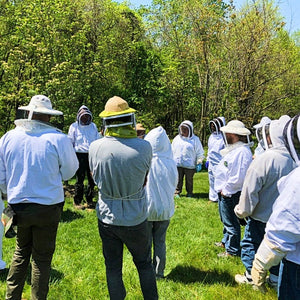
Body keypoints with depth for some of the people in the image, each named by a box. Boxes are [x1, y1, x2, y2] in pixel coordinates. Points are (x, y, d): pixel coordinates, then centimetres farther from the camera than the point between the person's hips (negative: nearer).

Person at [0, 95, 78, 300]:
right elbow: (69, 171, 0)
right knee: (42, 258, 10)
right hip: (48, 208, -3)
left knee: (21, 252, 22)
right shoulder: (58, 139, -14)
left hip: (18, 205, 4)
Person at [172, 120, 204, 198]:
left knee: (189, 180, 8)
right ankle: (177, 192, 20)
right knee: (178, 179, 7)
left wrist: (199, 163, -3)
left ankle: (189, 193, 24)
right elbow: (172, 150, 17)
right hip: (178, 164, 3)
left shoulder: (195, 139, 0)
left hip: (189, 165, -3)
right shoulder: (177, 138, 10)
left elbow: (200, 153, 2)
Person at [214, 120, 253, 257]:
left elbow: (238, 177, -29)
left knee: (231, 222, 4)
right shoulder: (234, 149, 10)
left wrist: (226, 190, -19)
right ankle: (226, 241, 43)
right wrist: (222, 189, 12)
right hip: (225, 192, 10)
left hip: (231, 194, -10)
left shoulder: (242, 152, -24)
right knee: (226, 220, 25)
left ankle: (232, 250, 18)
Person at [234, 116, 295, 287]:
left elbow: (250, 191, -20)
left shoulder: (264, 160, -26)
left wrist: (242, 211, -4)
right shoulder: (295, 160, -10)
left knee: (251, 245, 15)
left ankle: (251, 277, 29)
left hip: (261, 217, -5)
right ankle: (276, 278, 34)